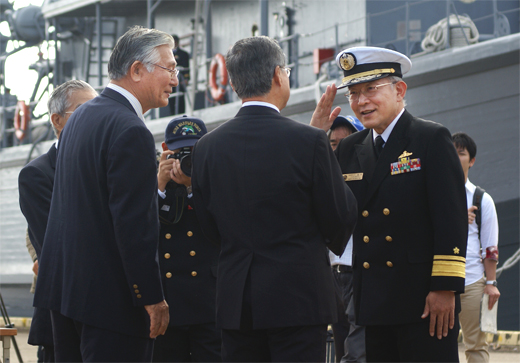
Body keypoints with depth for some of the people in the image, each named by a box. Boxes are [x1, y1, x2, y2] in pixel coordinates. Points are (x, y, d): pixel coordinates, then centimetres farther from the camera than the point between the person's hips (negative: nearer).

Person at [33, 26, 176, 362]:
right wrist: (153, 298, -16)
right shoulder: (131, 132, -17)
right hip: (111, 296, -10)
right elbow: (133, 224, -21)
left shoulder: (80, 117, 13)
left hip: (63, 284, 10)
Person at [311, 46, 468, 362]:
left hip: (425, 300, -6)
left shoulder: (432, 139, -2)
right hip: (374, 304, 6)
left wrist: (445, 288, -17)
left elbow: (452, 216, -9)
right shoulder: (350, 150, 15)